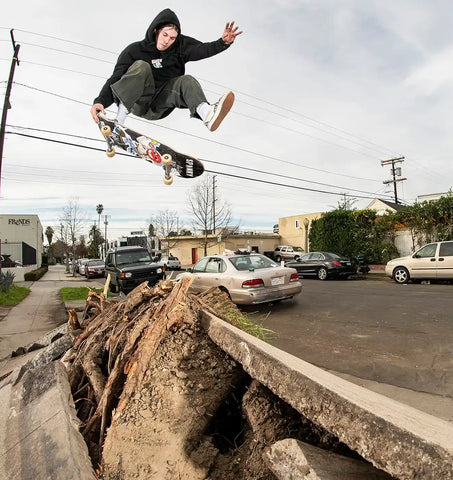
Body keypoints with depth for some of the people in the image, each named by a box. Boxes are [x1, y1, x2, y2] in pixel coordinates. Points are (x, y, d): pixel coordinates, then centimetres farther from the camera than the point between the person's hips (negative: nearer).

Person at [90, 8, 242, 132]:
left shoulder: (180, 46, 5)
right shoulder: (134, 50, -4)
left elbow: (203, 49, -10)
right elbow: (115, 79, -12)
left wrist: (223, 42, -29)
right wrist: (100, 101, -27)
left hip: (158, 107, 2)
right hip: (137, 103, -2)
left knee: (186, 81, -21)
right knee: (141, 66, -25)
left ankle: (207, 113, -53)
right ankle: (119, 116, -37)